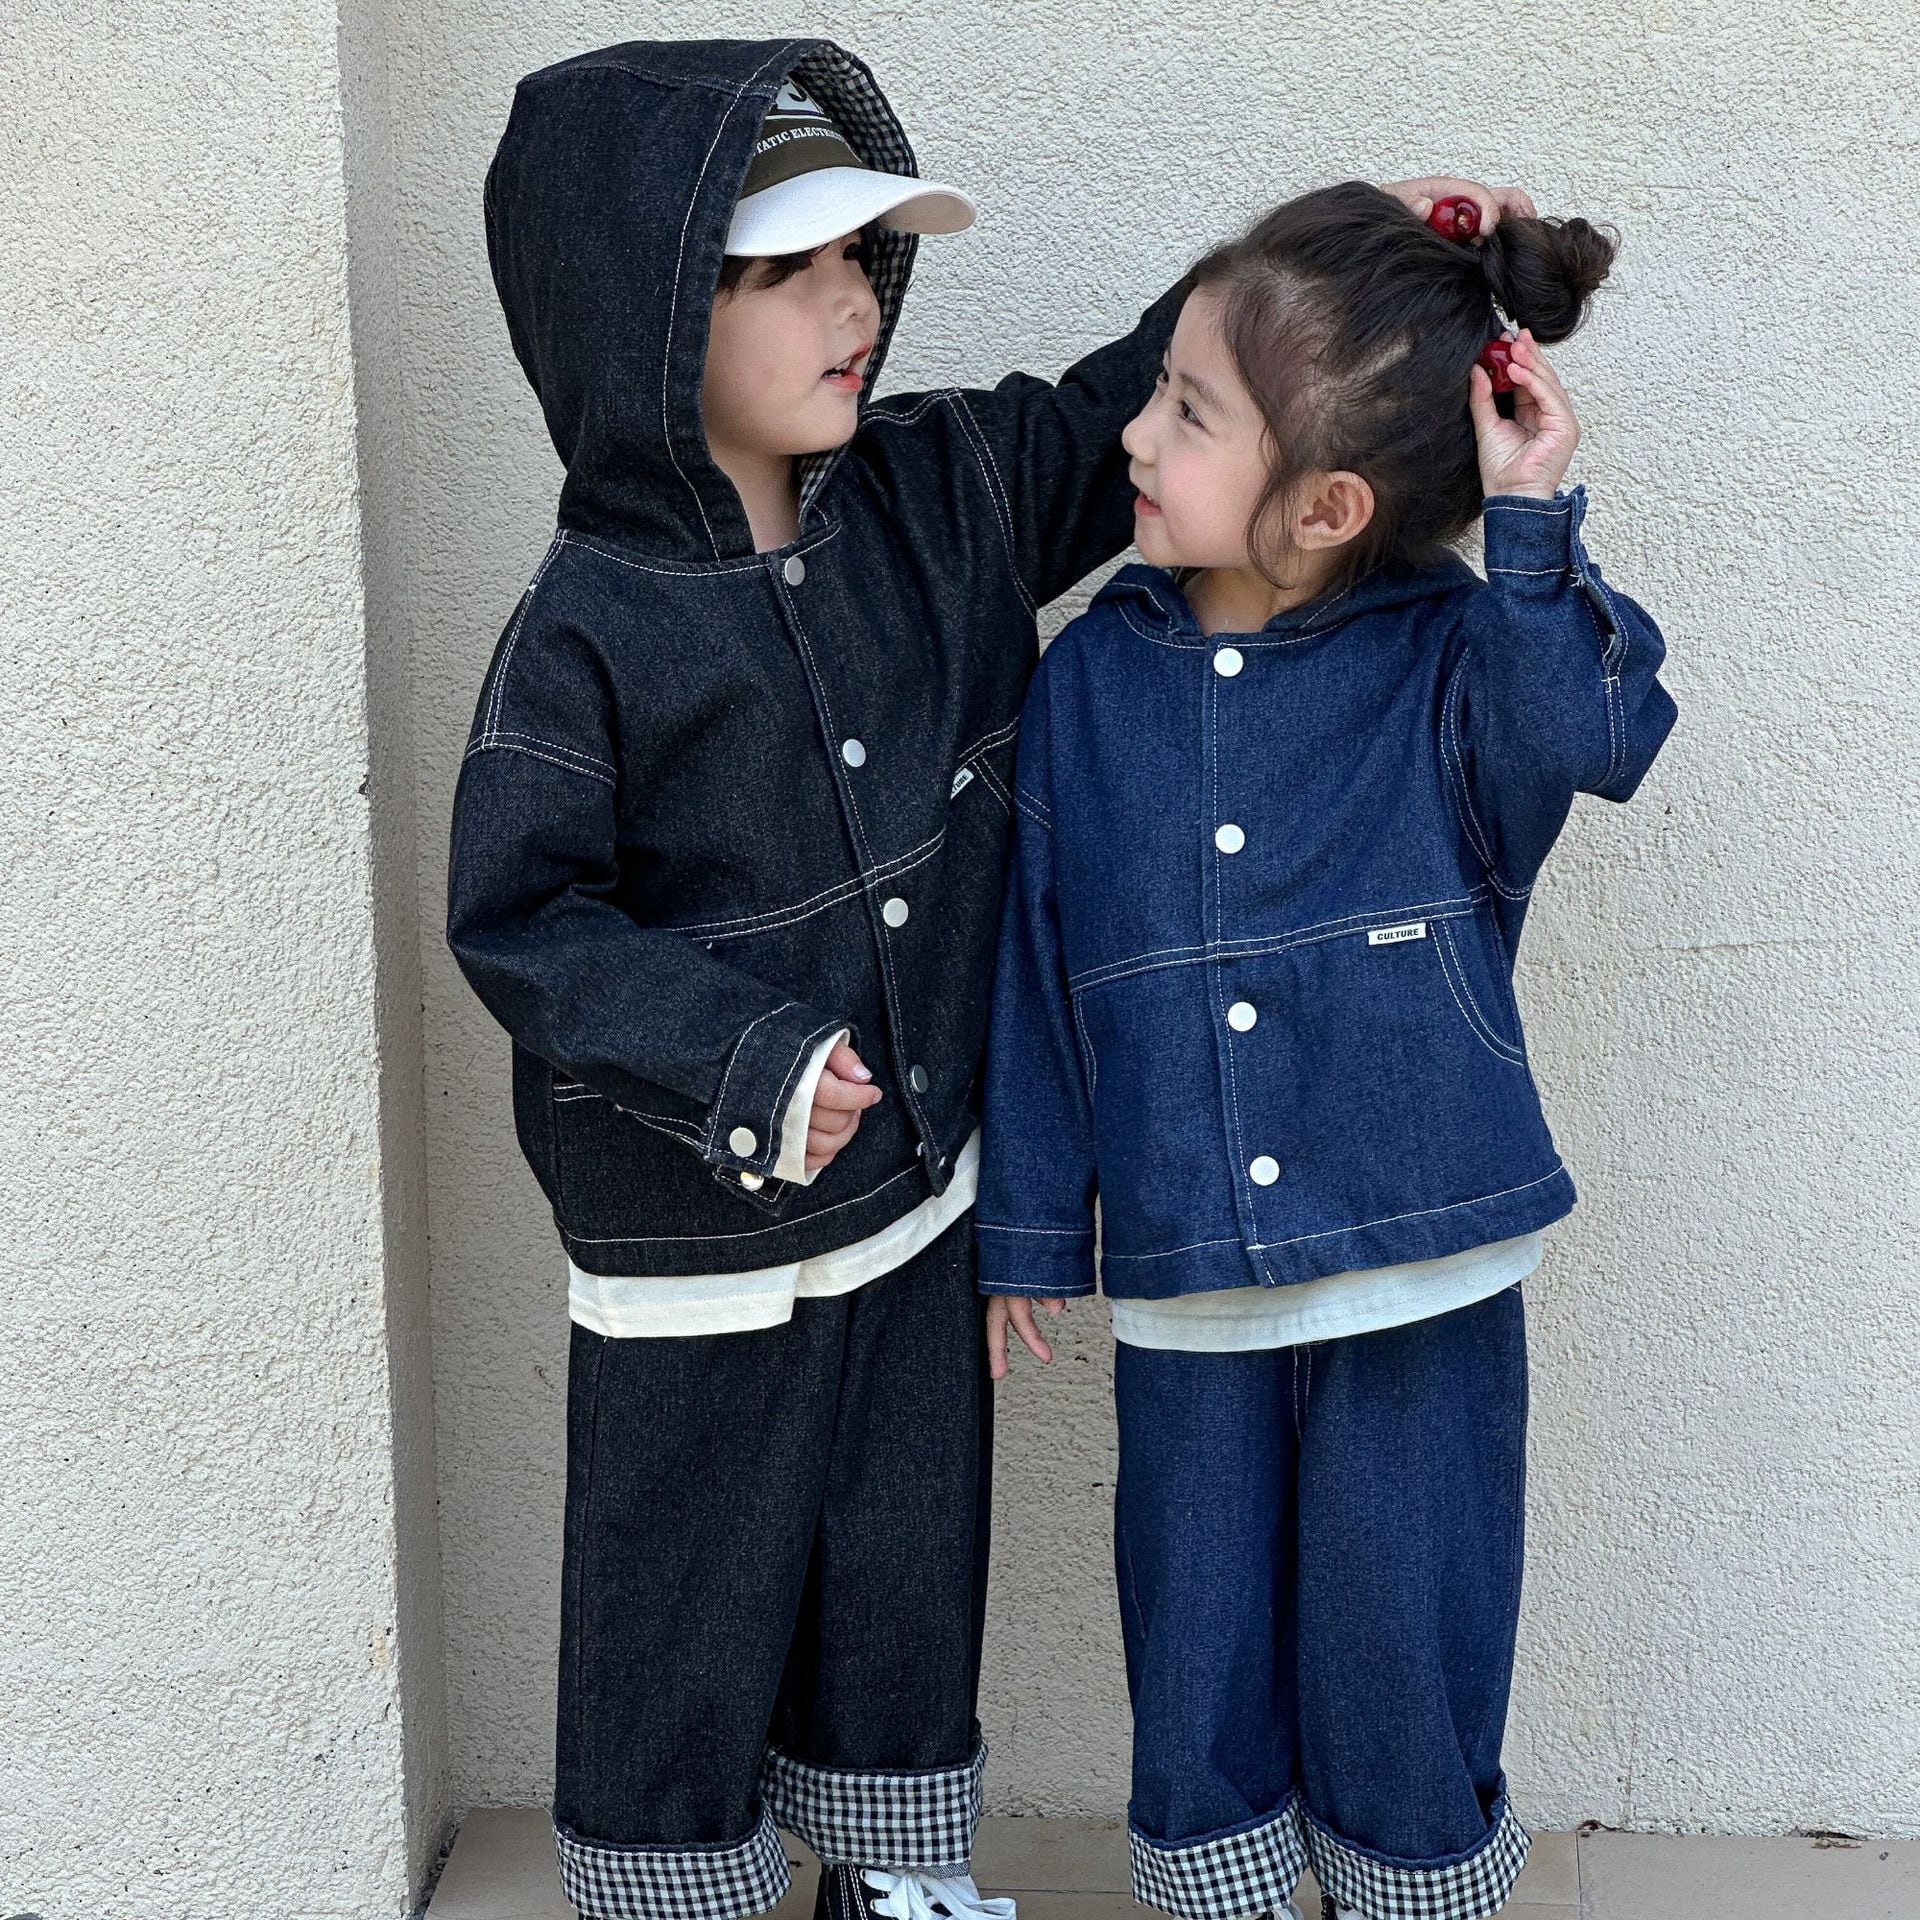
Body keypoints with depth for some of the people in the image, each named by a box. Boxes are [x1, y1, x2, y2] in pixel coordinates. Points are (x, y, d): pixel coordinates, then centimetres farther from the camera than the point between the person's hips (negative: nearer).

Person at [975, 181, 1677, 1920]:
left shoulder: (1448, 659, -3)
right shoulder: (1091, 680, 2)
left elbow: (1583, 739, -24)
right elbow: (1038, 968, 6)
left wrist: (1533, 527, -24)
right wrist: (1030, 1226, 8)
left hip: (1422, 1279, -2)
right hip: (1186, 1288, 2)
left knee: (1401, 1651, 10)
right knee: (1198, 1651, 14)